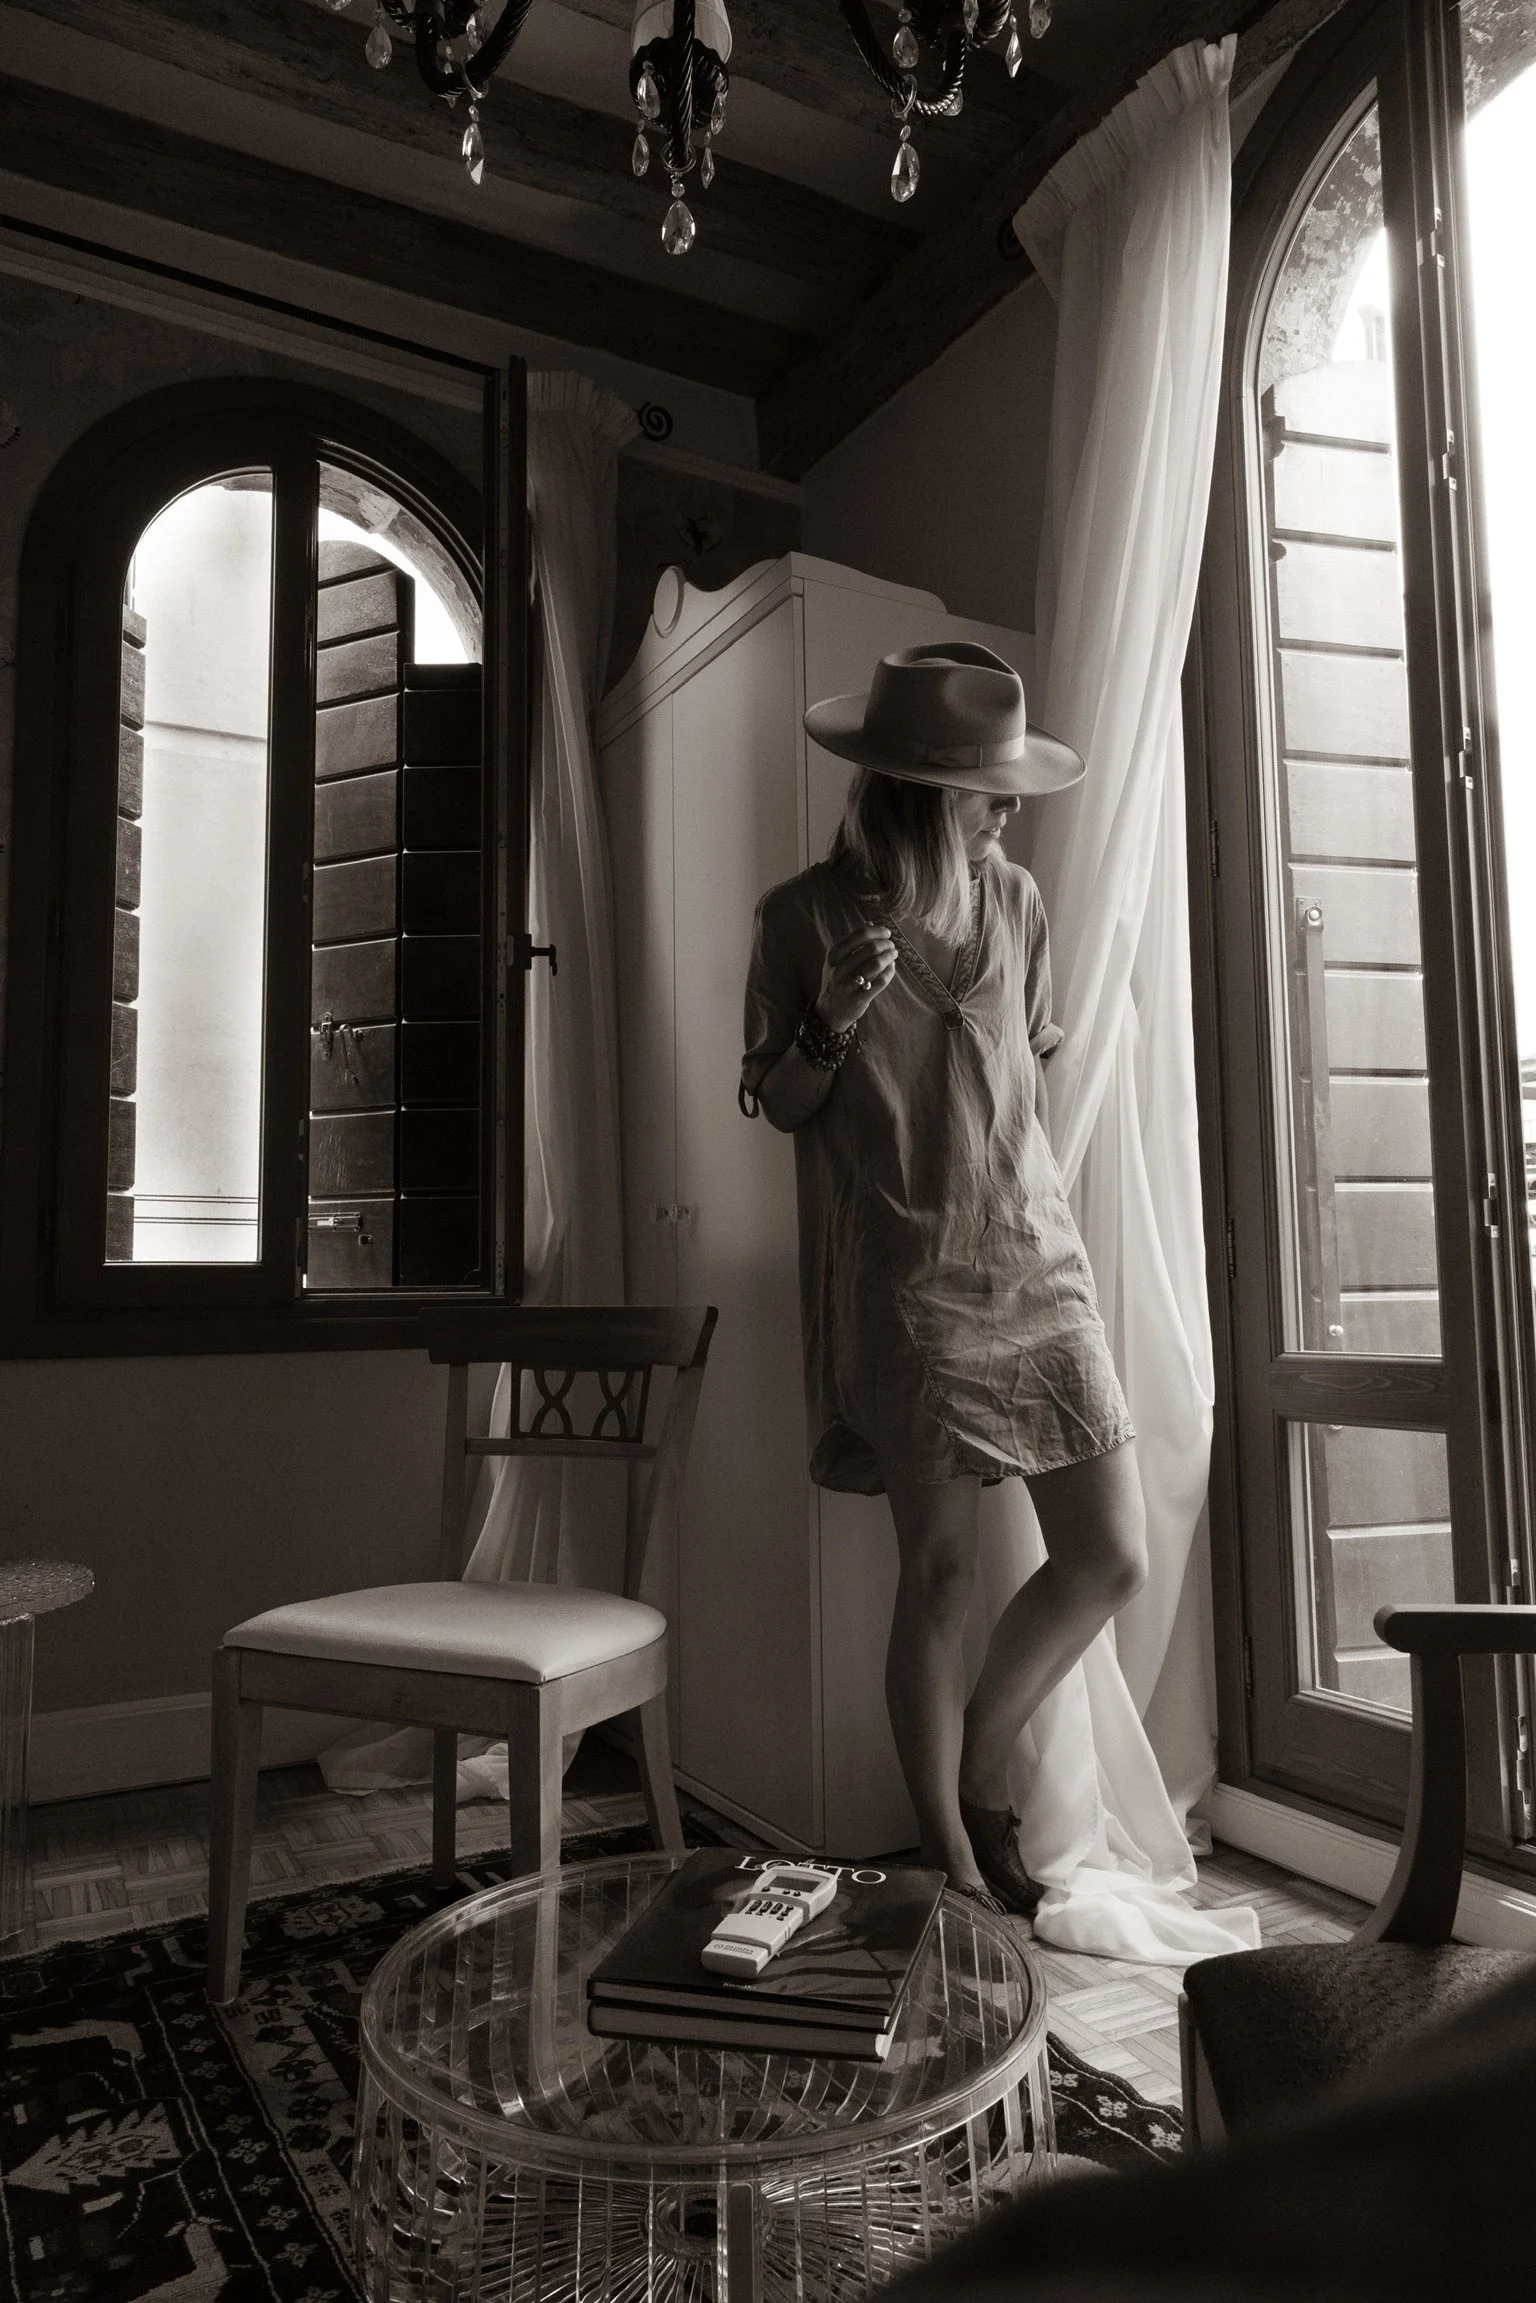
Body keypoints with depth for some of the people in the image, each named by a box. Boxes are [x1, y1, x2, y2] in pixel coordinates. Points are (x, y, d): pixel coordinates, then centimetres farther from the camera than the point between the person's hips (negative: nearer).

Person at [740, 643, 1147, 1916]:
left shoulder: (1014, 898, 7)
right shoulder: (805, 917, -4)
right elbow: (778, 1106, 2)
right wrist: (831, 1026, -18)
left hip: (1038, 1268, 4)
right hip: (907, 1287, -4)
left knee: (1114, 1559, 3)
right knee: (939, 1570, 2)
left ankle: (981, 1765, 28)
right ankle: (950, 1851, 23)